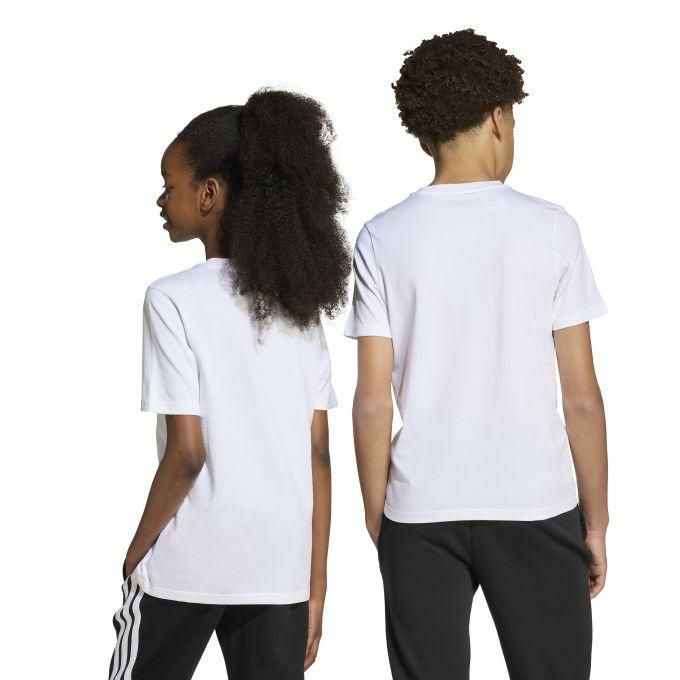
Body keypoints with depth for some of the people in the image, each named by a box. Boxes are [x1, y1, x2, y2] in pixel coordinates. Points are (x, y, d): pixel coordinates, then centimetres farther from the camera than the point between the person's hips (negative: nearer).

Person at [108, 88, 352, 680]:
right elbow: (319, 456, 3)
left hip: (187, 566, -4)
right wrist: (316, 589, 8)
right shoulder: (299, 301, 5)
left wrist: (137, 553, -1)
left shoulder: (174, 299, -12)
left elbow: (187, 452, -15)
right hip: (282, 570, 5)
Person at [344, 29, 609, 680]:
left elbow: (373, 401, -3)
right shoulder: (550, 228, -4)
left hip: (420, 511, 1)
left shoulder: (382, 239, -2)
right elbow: (581, 395, -4)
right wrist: (596, 520, 5)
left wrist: (376, 520, 7)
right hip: (537, 505, -1)